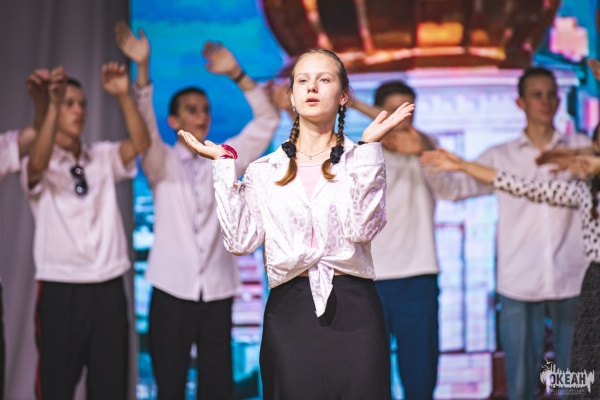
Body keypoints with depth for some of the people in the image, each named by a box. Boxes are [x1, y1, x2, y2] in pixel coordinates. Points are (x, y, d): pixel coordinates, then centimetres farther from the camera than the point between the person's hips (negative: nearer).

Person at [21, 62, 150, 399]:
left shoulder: (103, 157, 11)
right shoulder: (39, 165, 1)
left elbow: (141, 143, -7)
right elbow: (38, 165, -23)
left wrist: (124, 95, -21)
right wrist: (51, 106, -35)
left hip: (109, 289, 3)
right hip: (60, 290, -3)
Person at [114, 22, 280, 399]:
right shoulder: (161, 163, 4)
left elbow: (267, 120, 3)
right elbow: (143, 124, -14)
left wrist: (236, 74, -9)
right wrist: (143, 68, -28)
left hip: (218, 292, 2)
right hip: (173, 291, -2)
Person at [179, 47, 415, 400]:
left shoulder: (362, 160, 7)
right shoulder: (264, 170, 11)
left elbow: (361, 228, -11)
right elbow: (241, 240, -2)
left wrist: (369, 146, -12)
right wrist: (224, 166, -1)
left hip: (352, 307, -1)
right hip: (289, 309, 1)